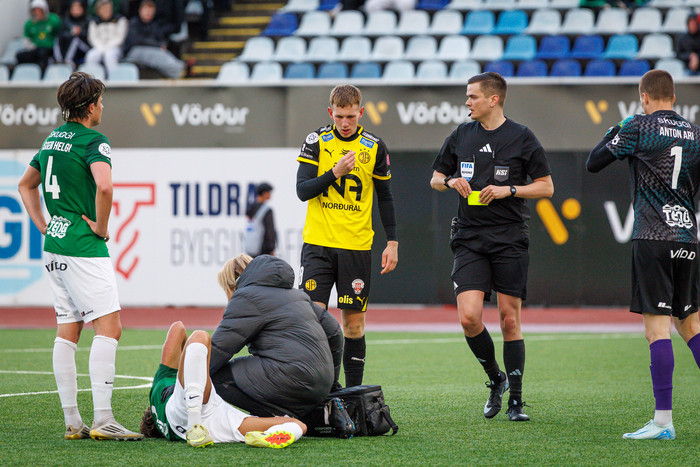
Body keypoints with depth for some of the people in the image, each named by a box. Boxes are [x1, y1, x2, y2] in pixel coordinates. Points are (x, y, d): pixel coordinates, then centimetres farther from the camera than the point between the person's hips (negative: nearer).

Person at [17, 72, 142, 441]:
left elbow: (26, 184, 28)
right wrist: (101, 226, -14)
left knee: (67, 332, 9)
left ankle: (72, 422, 9)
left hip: (54, 245, 9)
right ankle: (102, 420, -18)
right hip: (83, 246, -9)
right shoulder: (92, 140, -12)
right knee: (108, 326, -10)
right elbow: (103, 186, -29)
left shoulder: (53, 139, 15)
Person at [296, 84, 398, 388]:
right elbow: (302, 190, -6)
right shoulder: (317, 141, 0)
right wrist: (335, 173, -19)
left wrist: (392, 242, 8)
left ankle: (354, 391, 9)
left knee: (354, 322, 2)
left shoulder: (375, 147, 4)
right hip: (318, 244, -1)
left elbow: (385, 198, 12)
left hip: (357, 246, 1)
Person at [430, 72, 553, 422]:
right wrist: (451, 181, -2)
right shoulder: (461, 135, 10)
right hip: (469, 240, 2)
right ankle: (496, 379, 13)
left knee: (509, 320, -1)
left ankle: (515, 401, 9)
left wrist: (508, 190, -11)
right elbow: (435, 178, 21)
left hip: (510, 240, -2)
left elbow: (546, 187, 3)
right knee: (469, 318, -11)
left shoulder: (521, 137, 0)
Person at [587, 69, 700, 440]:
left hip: (653, 238, -5)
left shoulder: (638, 128, -4)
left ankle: (663, 421, -12)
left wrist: (612, 135, 19)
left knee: (656, 325, -8)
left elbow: (593, 163, 3)